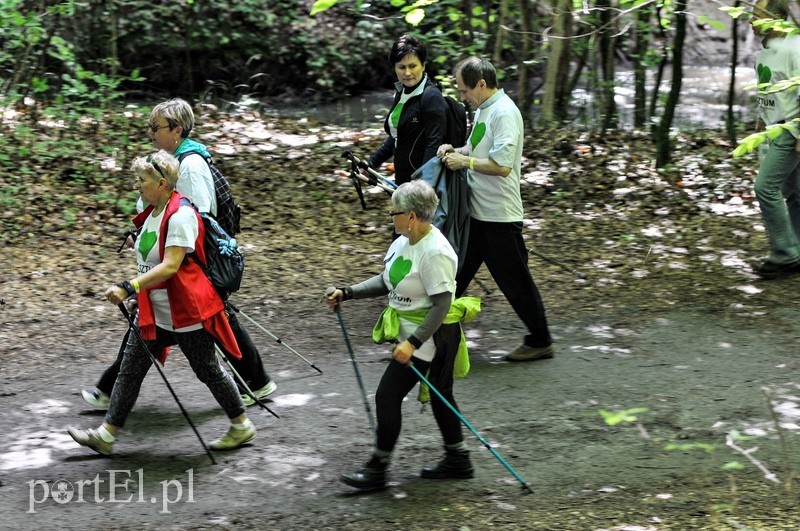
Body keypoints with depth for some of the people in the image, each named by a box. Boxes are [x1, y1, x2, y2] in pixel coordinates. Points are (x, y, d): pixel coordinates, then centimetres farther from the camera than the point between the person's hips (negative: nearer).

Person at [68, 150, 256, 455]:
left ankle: (242, 427, 23)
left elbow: (170, 266, -29)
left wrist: (128, 288, -35)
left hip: (186, 312, -9)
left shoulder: (180, 215, -22)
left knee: (207, 371, 5)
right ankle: (106, 435, 7)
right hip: (153, 312, 9)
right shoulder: (152, 213, 7)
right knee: (130, 369, 5)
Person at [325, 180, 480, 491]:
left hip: (429, 337, -10)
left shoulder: (435, 253, -25)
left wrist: (413, 343, -30)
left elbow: (441, 305, -25)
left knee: (387, 396, -6)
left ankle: (377, 470, 4)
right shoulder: (404, 241, 4)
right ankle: (457, 459, 32)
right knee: (439, 394, 19)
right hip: (412, 333, 10)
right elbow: (385, 281, 14)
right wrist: (347, 293, 4)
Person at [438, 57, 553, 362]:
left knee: (515, 280, 1)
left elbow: (501, 165, -27)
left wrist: (464, 161, -17)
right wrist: (456, 151, 5)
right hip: (476, 211, 10)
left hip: (498, 216, -10)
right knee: (457, 271, 16)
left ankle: (540, 342, 12)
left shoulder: (505, 113, -20)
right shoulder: (483, 110, 10)